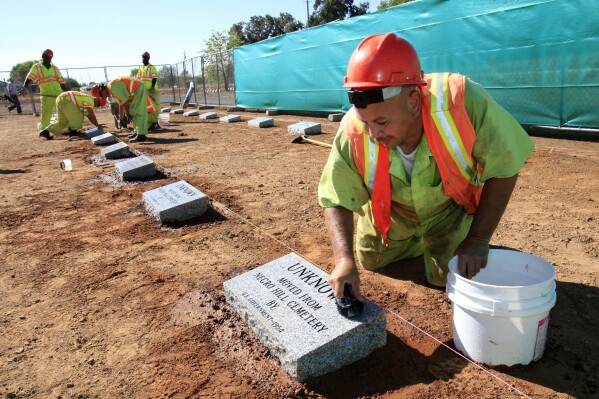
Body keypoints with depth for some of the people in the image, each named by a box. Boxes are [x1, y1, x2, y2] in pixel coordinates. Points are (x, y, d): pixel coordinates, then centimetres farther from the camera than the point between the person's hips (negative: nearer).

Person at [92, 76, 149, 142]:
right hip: (138, 89, 10)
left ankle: (141, 135, -15)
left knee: (138, 112, -12)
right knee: (134, 112, 14)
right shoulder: (111, 88, 15)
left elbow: (124, 101, -17)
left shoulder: (112, 87, -17)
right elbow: (120, 103, 21)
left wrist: (127, 113, -5)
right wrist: (121, 118, 25)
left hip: (139, 89, -10)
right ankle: (137, 132, 19)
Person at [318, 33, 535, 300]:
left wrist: (478, 240, -26)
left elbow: (504, 170, -24)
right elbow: (336, 201, -23)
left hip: (450, 207, -1)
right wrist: (344, 259, -39)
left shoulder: (464, 101, -40)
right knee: (370, 260, 18)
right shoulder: (353, 134, -35)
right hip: (392, 213, 2)